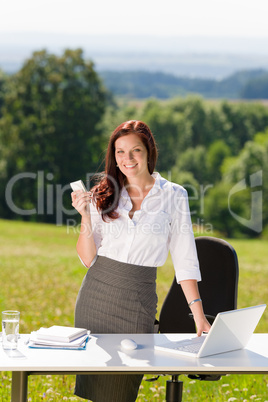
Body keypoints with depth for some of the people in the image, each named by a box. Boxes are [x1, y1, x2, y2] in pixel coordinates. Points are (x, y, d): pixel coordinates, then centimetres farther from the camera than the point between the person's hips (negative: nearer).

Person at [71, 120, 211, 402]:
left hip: (139, 300, -1)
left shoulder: (173, 196, 0)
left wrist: (198, 314, -5)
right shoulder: (104, 196, 4)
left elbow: (184, 259, 1)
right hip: (97, 293, 2)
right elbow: (87, 259, 2)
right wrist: (85, 217, -12)